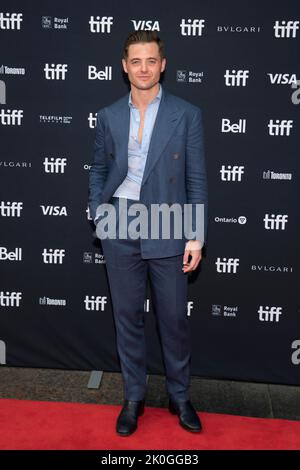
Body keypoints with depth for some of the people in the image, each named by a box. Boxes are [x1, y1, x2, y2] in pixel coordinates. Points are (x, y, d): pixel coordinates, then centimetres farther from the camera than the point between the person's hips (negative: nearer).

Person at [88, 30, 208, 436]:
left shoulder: (187, 114, -1)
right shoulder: (108, 116, 6)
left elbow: (197, 178, -3)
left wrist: (196, 236, -7)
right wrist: (98, 215, 1)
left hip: (166, 230, -2)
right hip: (120, 230, 2)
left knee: (174, 319, 8)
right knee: (127, 316, 11)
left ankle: (180, 397, 29)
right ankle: (134, 397, 29)